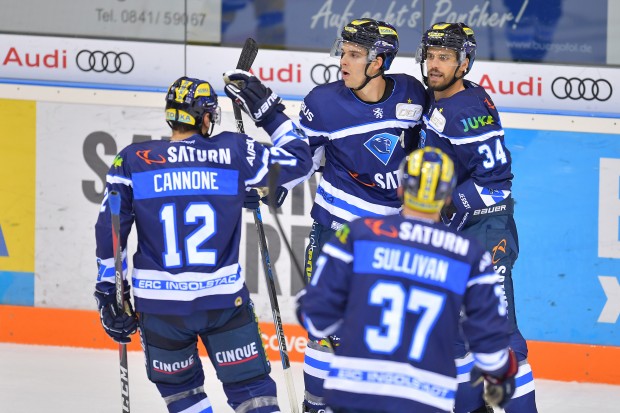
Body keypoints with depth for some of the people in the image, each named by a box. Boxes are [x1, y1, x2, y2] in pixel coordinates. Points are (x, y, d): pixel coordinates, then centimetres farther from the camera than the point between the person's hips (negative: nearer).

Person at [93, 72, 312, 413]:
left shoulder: (133, 161, -3)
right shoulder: (233, 153, -4)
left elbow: (110, 231, -1)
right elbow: (297, 160, 6)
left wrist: (109, 291, 8)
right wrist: (268, 110, 15)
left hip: (159, 302, 1)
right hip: (224, 299, -1)